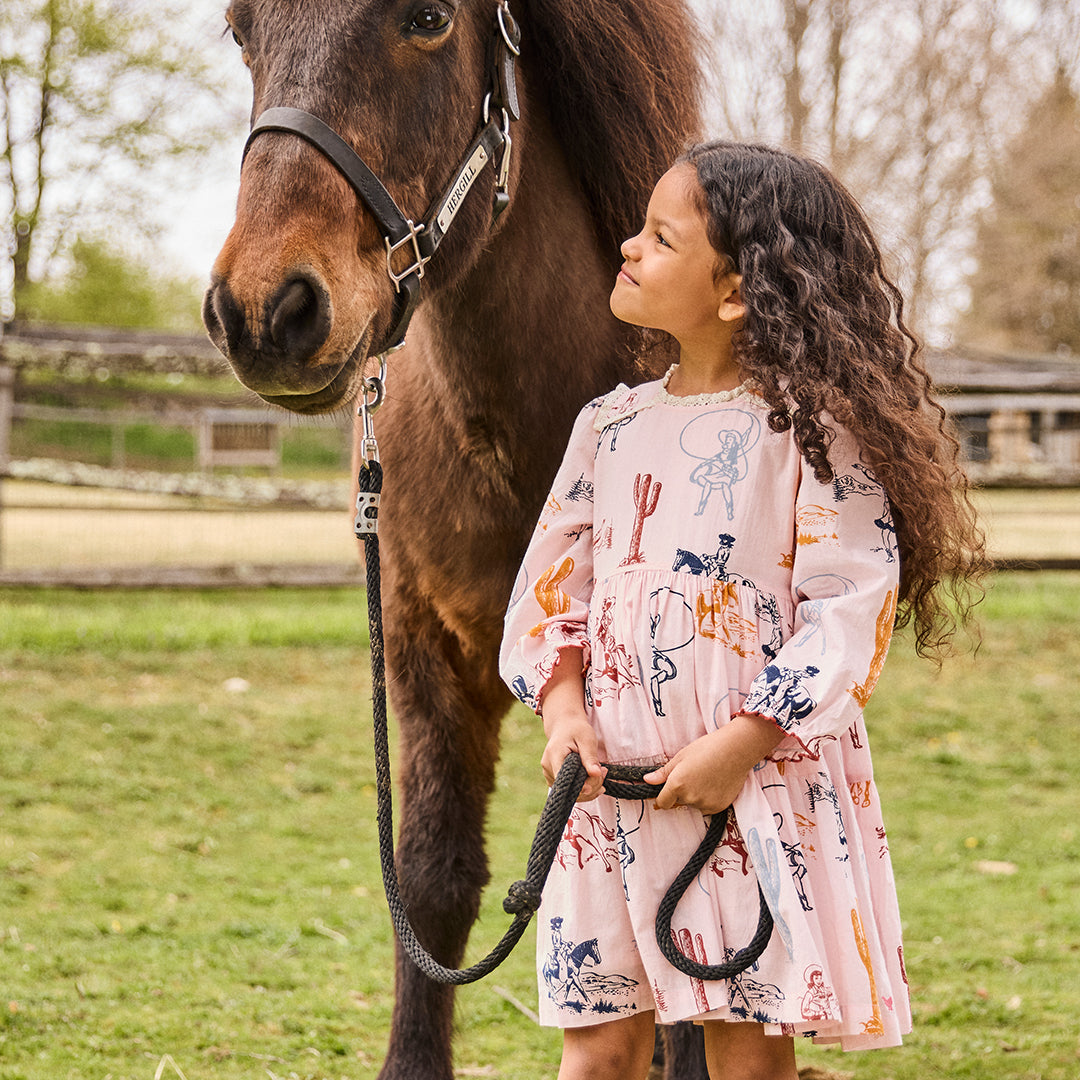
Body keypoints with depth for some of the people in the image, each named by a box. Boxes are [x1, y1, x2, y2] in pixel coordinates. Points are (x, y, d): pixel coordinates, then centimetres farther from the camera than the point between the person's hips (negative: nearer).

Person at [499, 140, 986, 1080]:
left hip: (764, 786, -5)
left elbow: (852, 608, -12)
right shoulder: (612, 426, 10)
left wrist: (741, 743, -18)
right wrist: (564, 709, -4)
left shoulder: (811, 424, -7)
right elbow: (552, 581, 13)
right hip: (612, 785, 5)